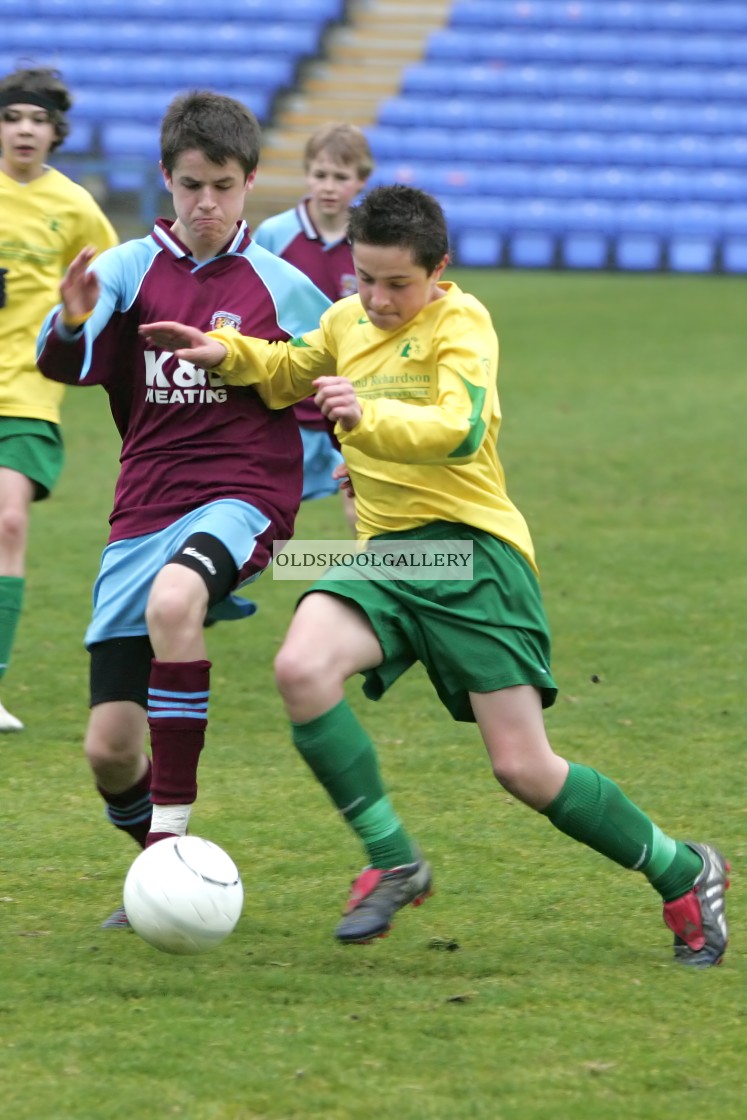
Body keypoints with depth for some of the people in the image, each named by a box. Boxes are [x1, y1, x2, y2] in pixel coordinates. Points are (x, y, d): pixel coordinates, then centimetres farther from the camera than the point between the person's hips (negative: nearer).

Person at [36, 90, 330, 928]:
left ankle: (172, 826, -30)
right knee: (110, 751, -2)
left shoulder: (281, 288, 4)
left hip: (243, 498, -3)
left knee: (173, 598, -38)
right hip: (144, 510, 3)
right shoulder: (131, 269, 3)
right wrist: (70, 325, -36)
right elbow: (65, 365, -13)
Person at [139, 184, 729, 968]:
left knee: (523, 769, -9)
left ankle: (685, 874, 15)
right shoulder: (346, 322, 13)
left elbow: (461, 429, -24)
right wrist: (226, 352, 15)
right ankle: (392, 863, -11)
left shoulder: (461, 323, -7)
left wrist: (368, 418, -40)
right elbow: (287, 373, 35)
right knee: (301, 668, -26)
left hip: (472, 549, -6)